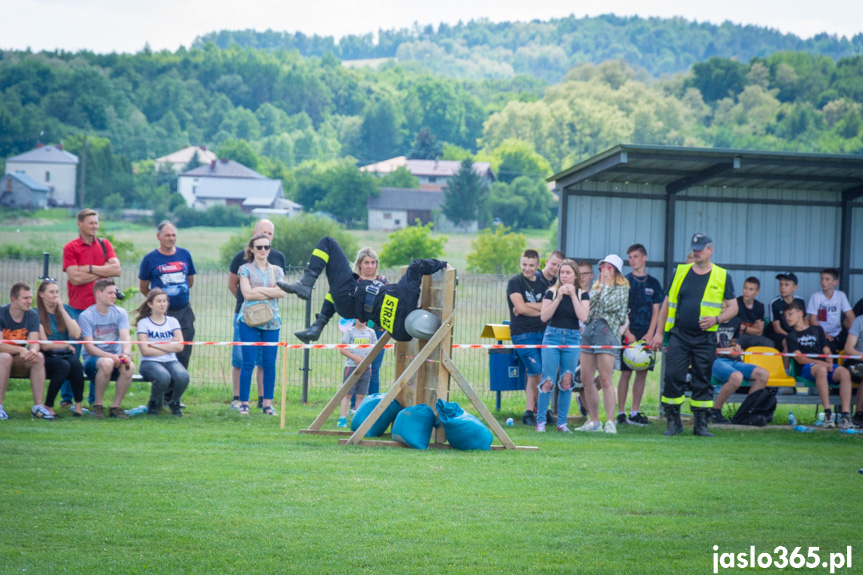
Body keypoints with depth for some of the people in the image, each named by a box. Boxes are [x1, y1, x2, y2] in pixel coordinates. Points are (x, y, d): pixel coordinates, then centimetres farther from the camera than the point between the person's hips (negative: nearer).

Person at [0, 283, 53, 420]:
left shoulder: (32, 316, -1)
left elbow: (34, 343, -12)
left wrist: (33, 351, -37)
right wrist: (21, 350, -39)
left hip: (19, 363, 4)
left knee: (39, 356, -25)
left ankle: (38, 406, -24)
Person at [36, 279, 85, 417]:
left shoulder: (65, 309, 11)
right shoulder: (37, 313, -3)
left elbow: (76, 334, -5)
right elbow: (44, 345, -9)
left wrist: (62, 311, -5)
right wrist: (67, 345, 1)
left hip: (66, 354, 3)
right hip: (47, 358, -3)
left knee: (75, 363, -31)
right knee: (63, 365, -35)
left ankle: (78, 404, -20)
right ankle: (48, 406, -23)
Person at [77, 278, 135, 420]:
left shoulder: (120, 313, 5)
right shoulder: (86, 316, -6)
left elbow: (126, 337, -8)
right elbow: (89, 347, -12)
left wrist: (125, 354, -30)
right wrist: (110, 356, -28)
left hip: (115, 357, 3)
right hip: (92, 360, -3)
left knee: (130, 366, -31)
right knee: (107, 363, -38)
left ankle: (116, 406, -15)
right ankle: (97, 405, -20)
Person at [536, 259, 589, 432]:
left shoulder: (582, 294, 3)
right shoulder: (552, 292, 0)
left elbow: (583, 317, -12)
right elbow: (544, 316, -10)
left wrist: (572, 295, -13)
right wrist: (559, 297, -17)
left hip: (573, 338, 1)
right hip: (552, 336, -1)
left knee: (566, 382, 2)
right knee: (548, 381, -6)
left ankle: (562, 422, 10)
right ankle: (540, 421, 2)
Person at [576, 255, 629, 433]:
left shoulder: (622, 288, 2)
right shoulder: (595, 286, 20)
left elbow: (608, 305, -12)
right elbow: (587, 306, 10)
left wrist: (606, 285, -3)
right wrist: (600, 286, 6)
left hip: (607, 331, -7)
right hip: (589, 330, 7)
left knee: (605, 379, -13)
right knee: (586, 379, 4)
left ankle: (610, 421, -11)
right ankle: (593, 421, 12)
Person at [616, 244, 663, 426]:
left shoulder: (653, 283, 9)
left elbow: (656, 311, 8)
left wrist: (650, 334, -4)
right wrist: (627, 333, -11)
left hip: (647, 334, 3)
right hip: (629, 333, -3)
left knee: (642, 373, 3)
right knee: (626, 372, -4)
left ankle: (635, 413, 9)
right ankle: (621, 413, 0)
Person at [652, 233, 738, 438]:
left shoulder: (722, 277, 4)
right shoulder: (681, 272, 8)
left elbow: (733, 307, 6)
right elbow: (667, 303, 13)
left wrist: (717, 319, -14)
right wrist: (659, 332, 9)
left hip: (705, 338, -1)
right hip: (679, 335, 1)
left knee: (703, 381, 2)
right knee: (672, 377, -6)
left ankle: (700, 424, 11)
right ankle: (674, 422, 4)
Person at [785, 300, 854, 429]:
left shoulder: (817, 330, 25)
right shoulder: (791, 336, 16)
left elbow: (826, 350, 19)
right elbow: (800, 359, 2)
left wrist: (829, 361, -6)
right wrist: (821, 363, -12)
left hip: (825, 364, 3)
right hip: (807, 369, -3)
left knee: (844, 373, -31)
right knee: (821, 370, -41)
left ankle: (845, 415, -40)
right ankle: (828, 413, -44)